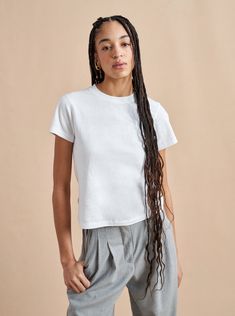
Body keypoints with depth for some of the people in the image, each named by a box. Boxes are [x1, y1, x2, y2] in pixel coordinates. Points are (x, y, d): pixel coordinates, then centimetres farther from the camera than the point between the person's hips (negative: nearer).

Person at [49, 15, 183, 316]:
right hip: (102, 241, -2)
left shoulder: (154, 112, 3)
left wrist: (175, 252, 12)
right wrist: (67, 258, -3)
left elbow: (162, 186, 9)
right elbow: (61, 188, -2)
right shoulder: (73, 105, -4)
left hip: (154, 236, 2)